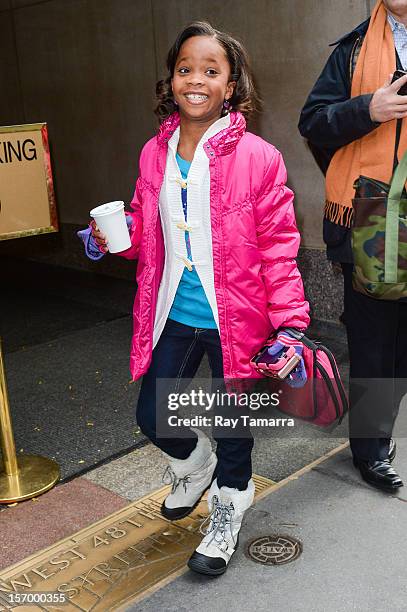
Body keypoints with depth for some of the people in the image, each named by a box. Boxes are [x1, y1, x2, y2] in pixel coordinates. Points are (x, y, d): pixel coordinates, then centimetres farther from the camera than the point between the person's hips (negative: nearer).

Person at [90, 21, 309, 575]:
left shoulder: (258, 158, -14)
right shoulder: (155, 153, 1)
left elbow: (278, 247, -12)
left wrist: (290, 323, -16)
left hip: (233, 319, -4)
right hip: (172, 316, 5)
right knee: (152, 416, 14)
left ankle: (227, 514, 43)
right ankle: (194, 465, 50)